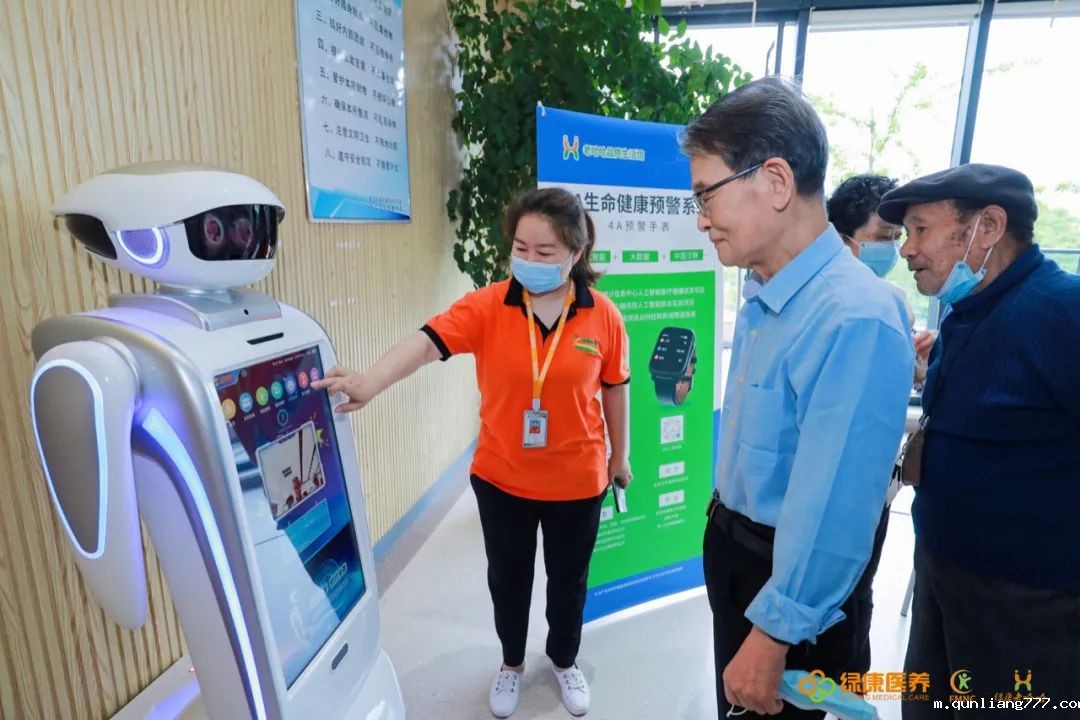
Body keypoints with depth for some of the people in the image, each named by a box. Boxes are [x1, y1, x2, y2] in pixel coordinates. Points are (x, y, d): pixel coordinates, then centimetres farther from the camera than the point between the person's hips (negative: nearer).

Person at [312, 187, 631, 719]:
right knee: (508, 578, 21)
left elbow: (614, 390, 0)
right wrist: (369, 383, -46)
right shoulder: (486, 306, -14)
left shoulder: (603, 316, -11)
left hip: (576, 480, 0)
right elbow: (425, 343, -28)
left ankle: (564, 662, 50)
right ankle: (512, 663, 50)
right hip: (501, 478, 1)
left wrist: (620, 456, 10)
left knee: (568, 579, 21)